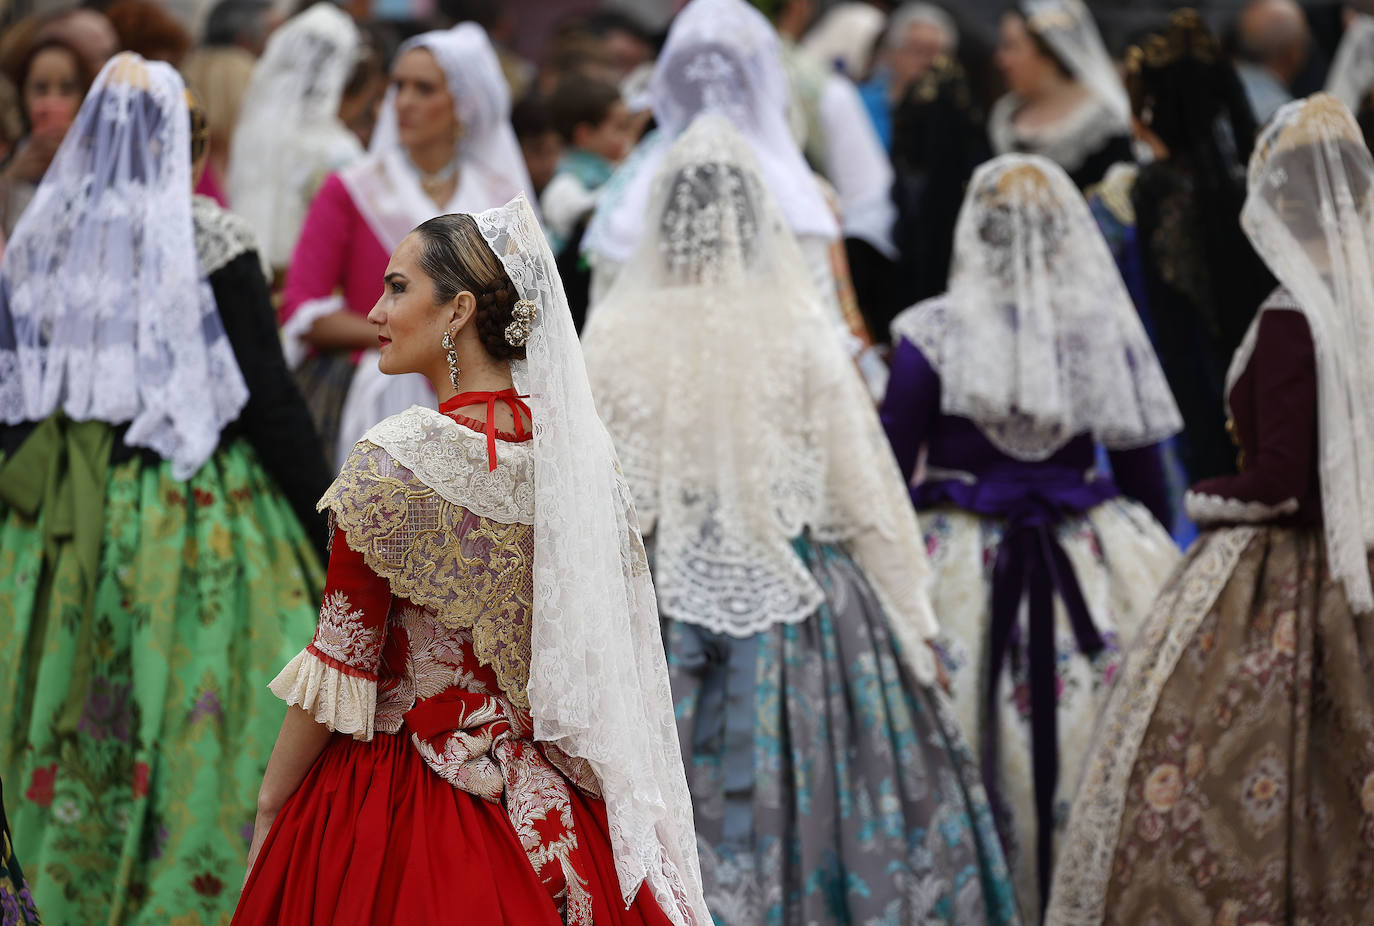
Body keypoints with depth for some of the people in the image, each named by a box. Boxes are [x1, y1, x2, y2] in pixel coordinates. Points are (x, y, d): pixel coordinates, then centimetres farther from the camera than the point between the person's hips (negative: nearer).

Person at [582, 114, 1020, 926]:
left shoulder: (614, 340, -6)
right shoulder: (804, 338, -8)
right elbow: (866, 497, -3)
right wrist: (914, 625, 7)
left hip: (655, 615, 1)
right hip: (793, 612, -1)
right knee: (799, 803, 6)